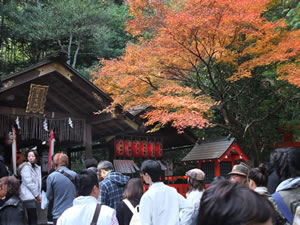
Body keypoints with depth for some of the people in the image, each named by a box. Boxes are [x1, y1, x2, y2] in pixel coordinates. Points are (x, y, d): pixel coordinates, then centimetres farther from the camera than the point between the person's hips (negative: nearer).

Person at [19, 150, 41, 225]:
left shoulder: (37, 167, 16)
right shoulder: (26, 167, -7)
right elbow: (28, 182, -14)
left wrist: (39, 194, 6)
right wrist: (37, 195, -11)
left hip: (34, 196, 8)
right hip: (28, 196, -8)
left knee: (32, 218, 8)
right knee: (33, 218, -14)